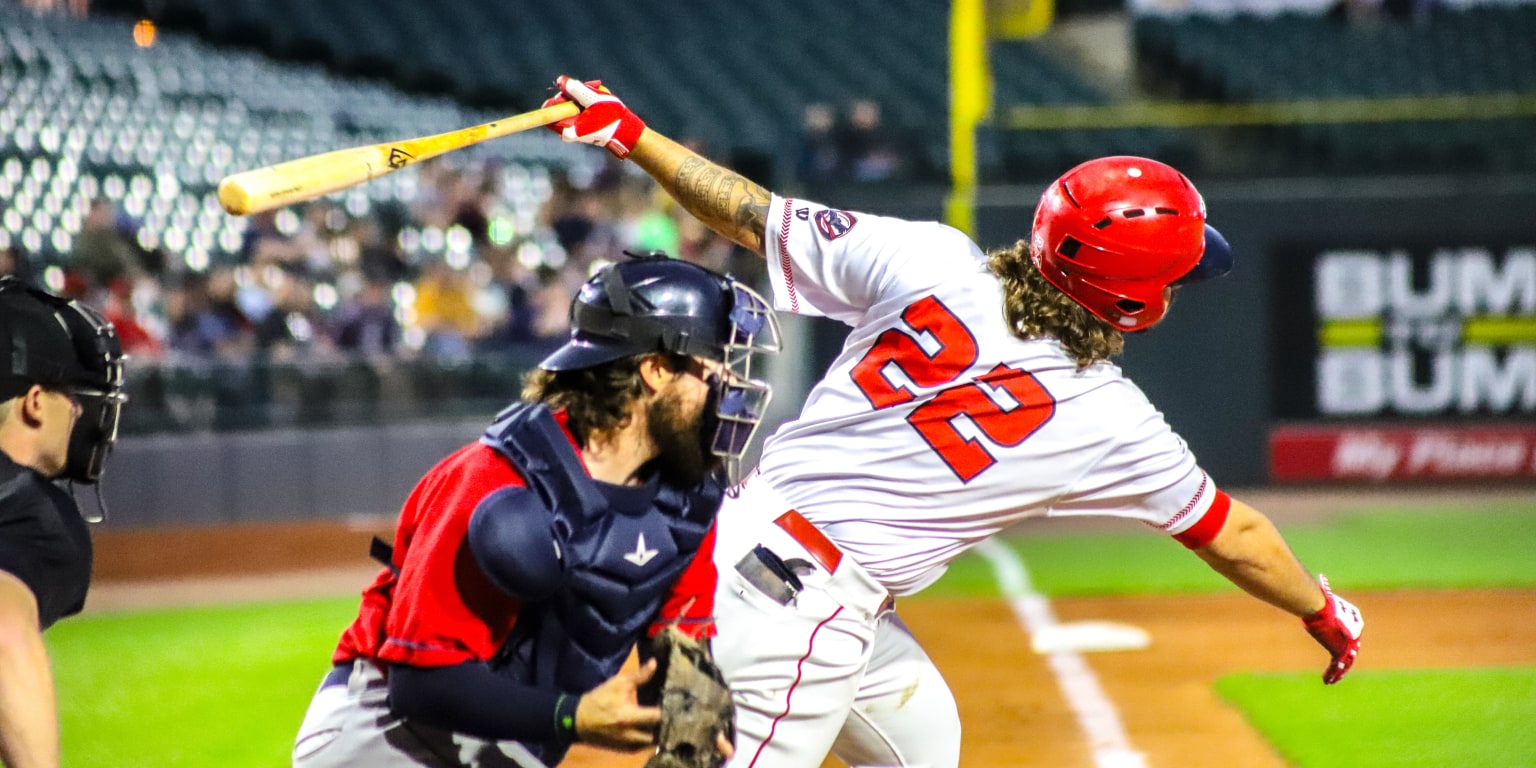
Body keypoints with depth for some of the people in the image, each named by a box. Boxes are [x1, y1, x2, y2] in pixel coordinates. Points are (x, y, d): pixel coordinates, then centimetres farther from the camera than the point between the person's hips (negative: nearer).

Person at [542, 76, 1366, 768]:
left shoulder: (928, 260, -5)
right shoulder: (1110, 423, -11)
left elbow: (751, 215, 1)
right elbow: (1234, 537, 5)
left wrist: (627, 132, 13)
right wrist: (1324, 610, 22)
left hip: (743, 530, 7)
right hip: (808, 610, -7)